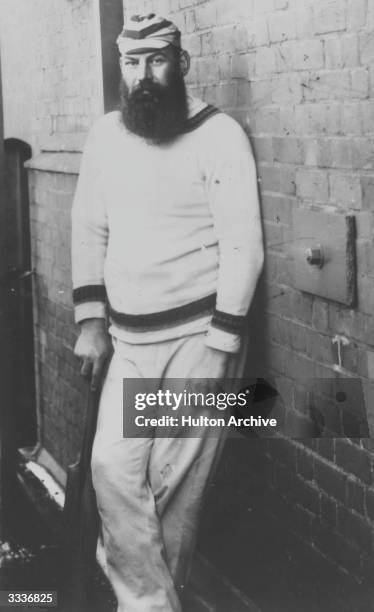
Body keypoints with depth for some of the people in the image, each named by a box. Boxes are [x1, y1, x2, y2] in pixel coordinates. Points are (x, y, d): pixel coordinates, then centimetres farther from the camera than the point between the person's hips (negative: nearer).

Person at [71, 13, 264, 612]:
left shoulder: (219, 134, -10)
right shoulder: (105, 134, 6)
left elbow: (243, 245, -12)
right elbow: (89, 228, 11)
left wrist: (220, 346, -15)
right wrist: (91, 321, 3)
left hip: (198, 333, -5)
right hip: (129, 337, 5)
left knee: (177, 481, 1)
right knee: (114, 466, -4)